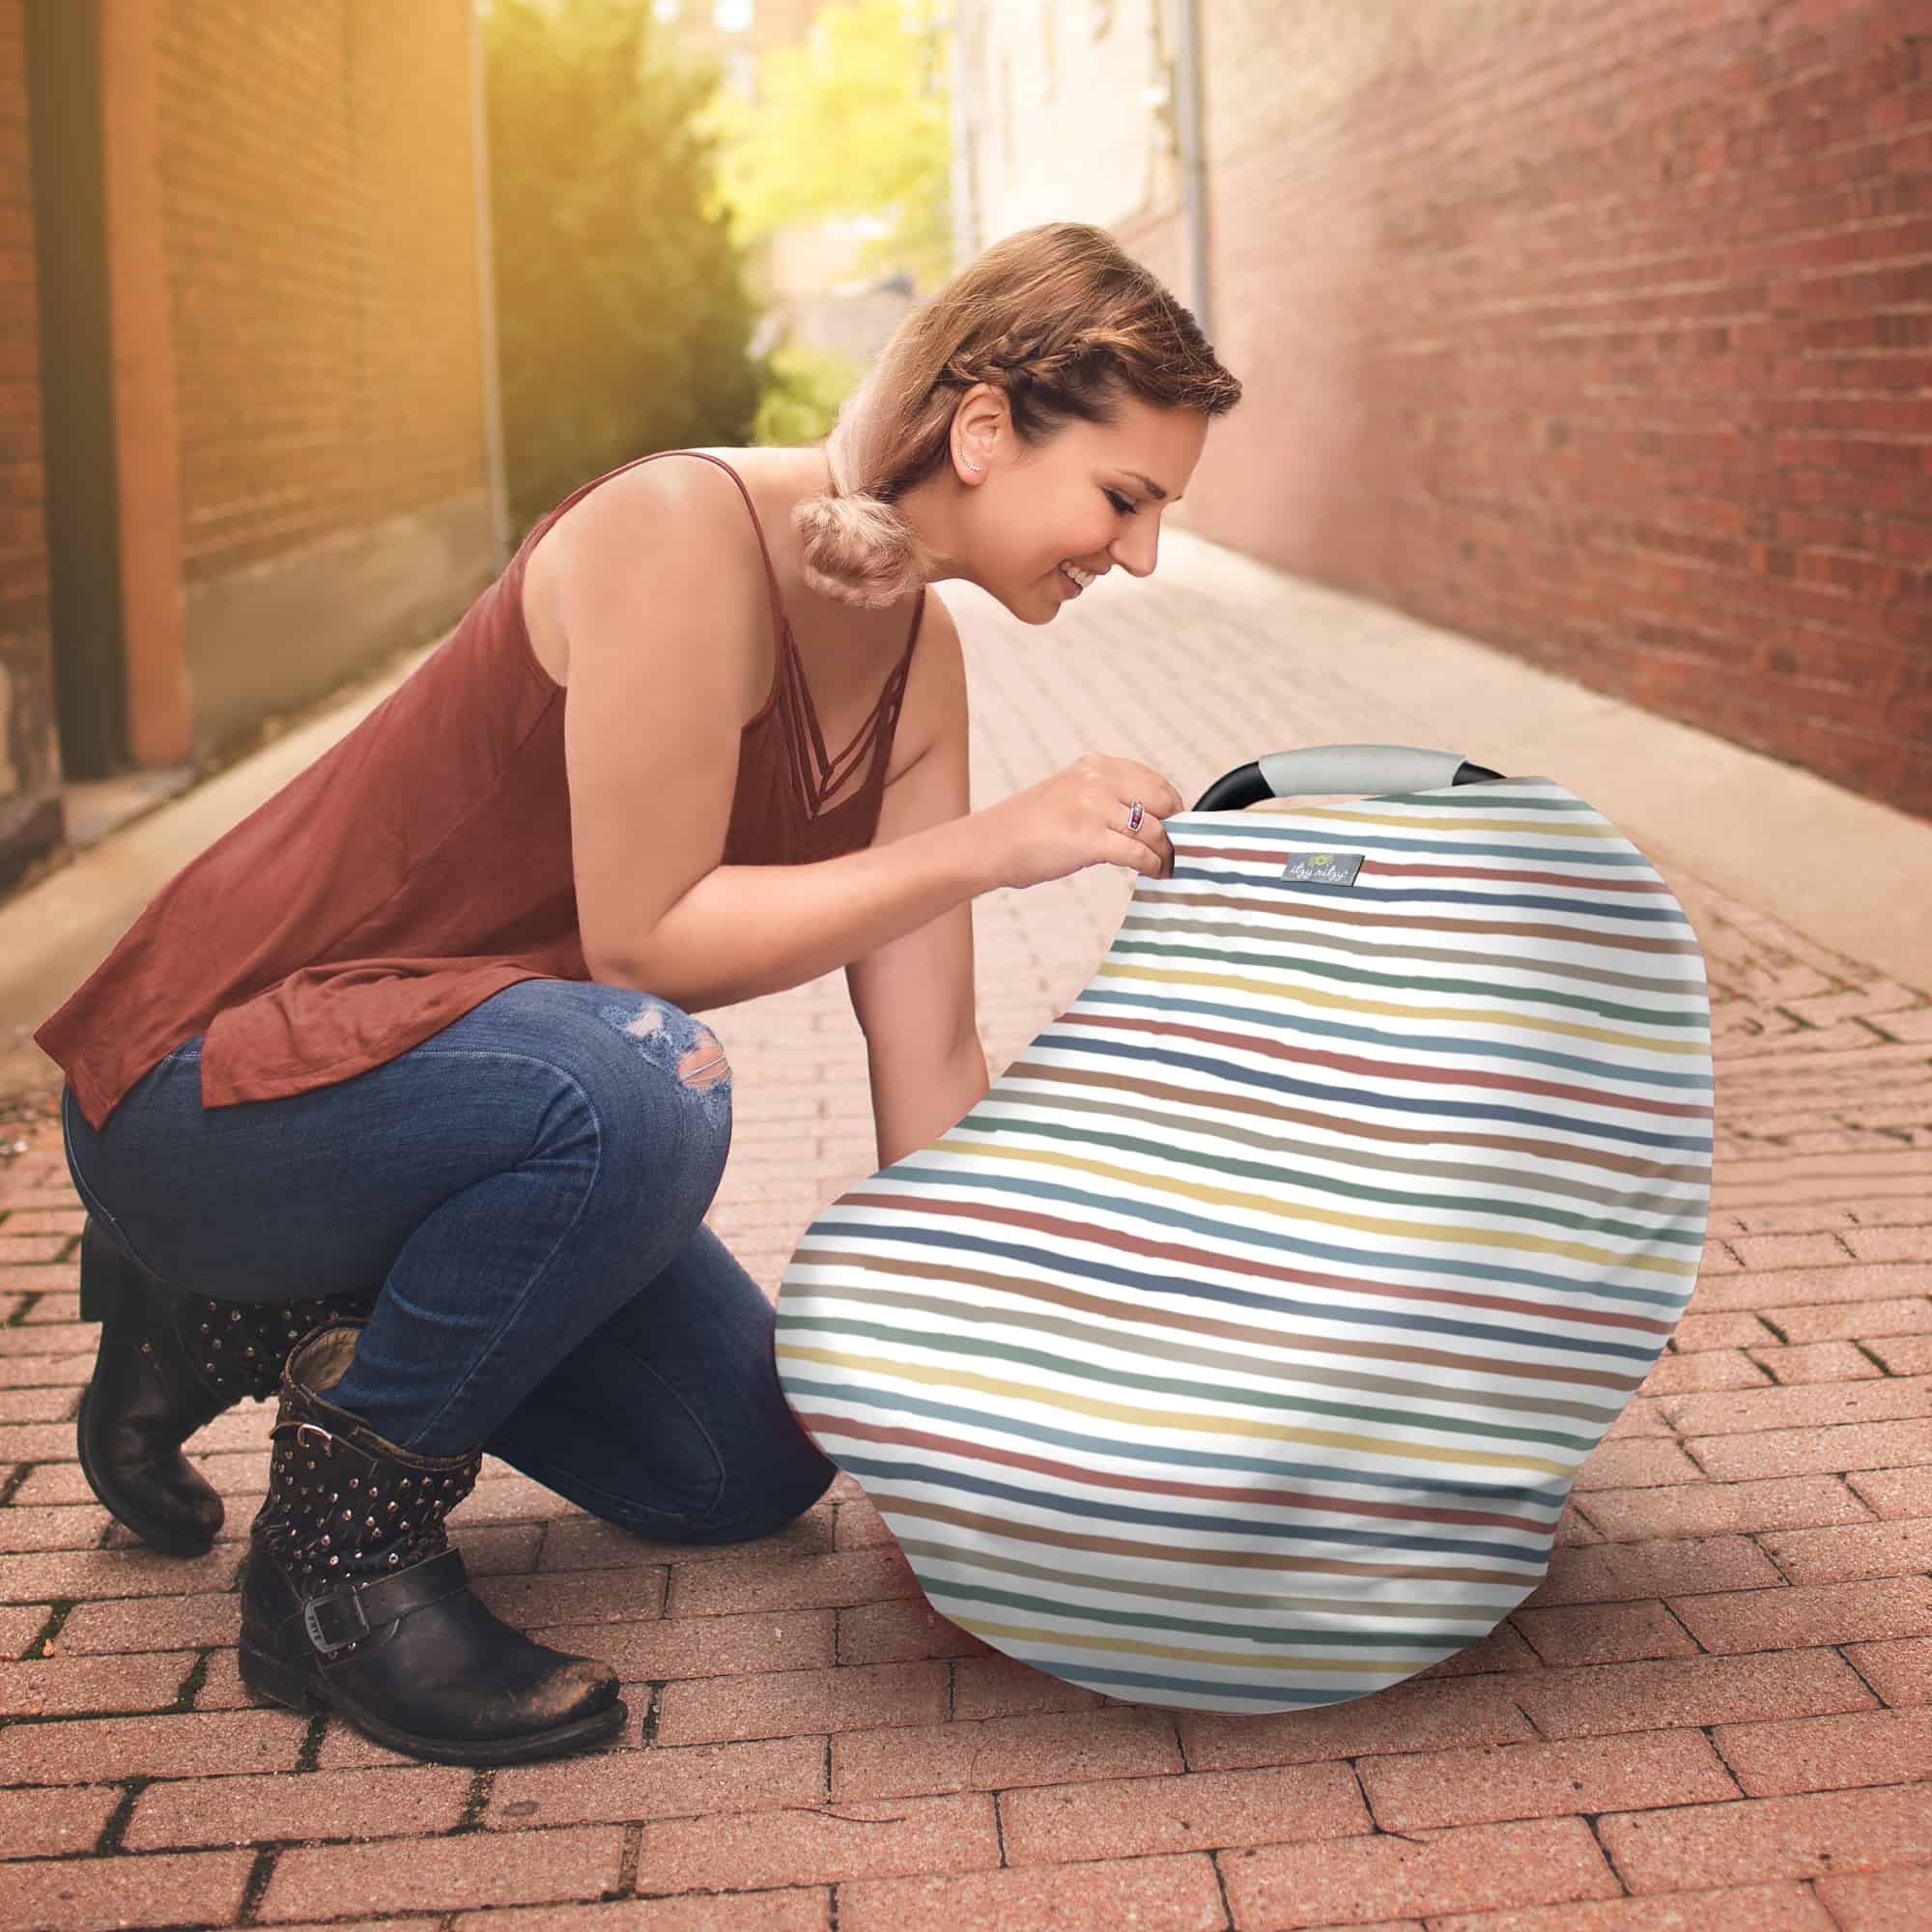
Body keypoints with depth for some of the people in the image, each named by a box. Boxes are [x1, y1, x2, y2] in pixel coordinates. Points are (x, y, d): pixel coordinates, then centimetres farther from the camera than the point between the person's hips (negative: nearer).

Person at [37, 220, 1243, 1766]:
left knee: (748, 1472, 14)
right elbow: (642, 934, -27)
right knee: (635, 1084, -38)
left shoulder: (918, 658, 0)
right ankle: (338, 1555, -14)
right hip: (213, 1082, -9)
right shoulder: (684, 533, -25)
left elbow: (929, 1064, -1)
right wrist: (990, 844, -26)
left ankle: (255, 1325, 22)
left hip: (440, 1076, 9)